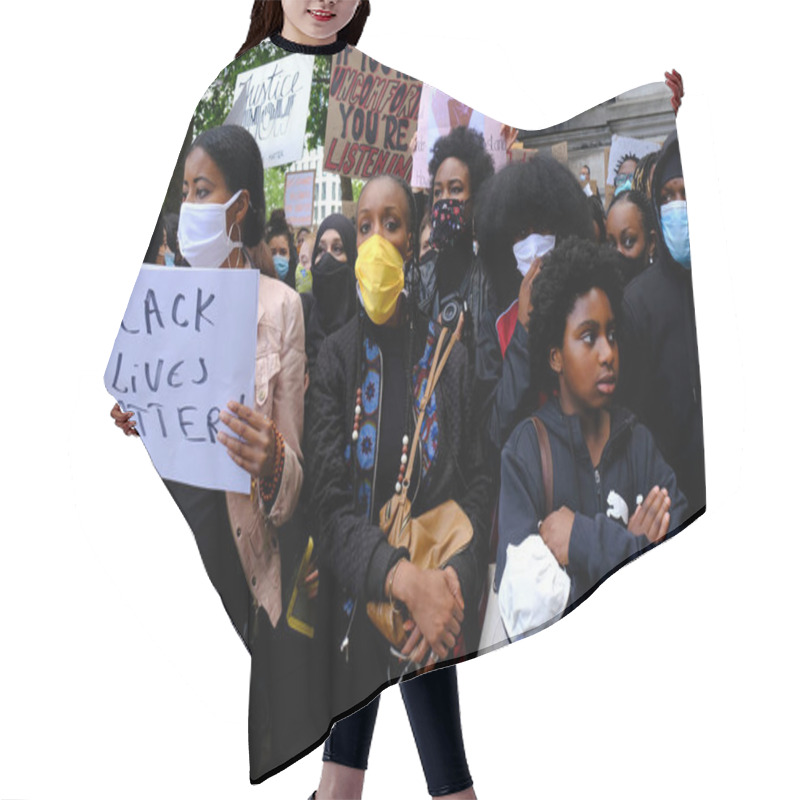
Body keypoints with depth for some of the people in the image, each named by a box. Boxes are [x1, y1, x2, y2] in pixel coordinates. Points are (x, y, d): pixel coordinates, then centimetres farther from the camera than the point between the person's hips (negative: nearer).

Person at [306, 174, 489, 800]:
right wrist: (403, 579, -24)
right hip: (355, 600, 0)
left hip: (435, 611, 0)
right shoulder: (336, 357, -4)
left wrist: (454, 582, -15)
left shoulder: (450, 358, -2)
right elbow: (329, 503, -11)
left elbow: (476, 487, 1)